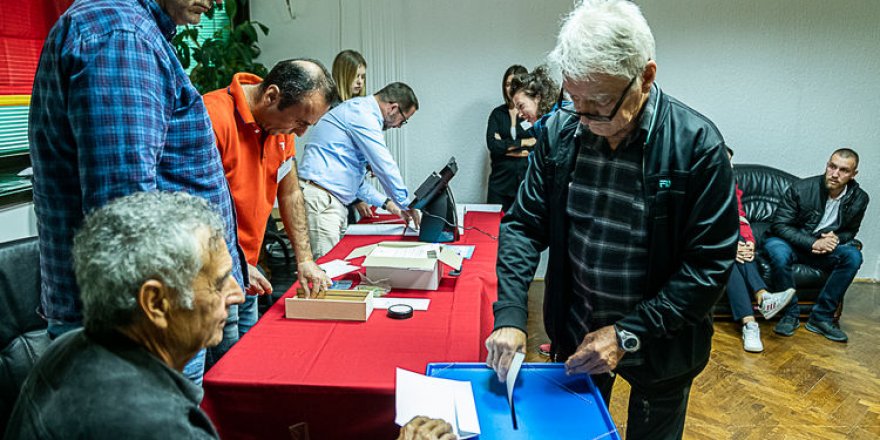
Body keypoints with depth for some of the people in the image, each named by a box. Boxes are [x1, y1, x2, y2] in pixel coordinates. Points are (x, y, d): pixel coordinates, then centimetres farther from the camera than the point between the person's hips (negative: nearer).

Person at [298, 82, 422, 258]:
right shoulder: (362, 113, -10)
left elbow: (354, 176, 26)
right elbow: (384, 166, -12)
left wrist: (386, 202, 22)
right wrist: (406, 205, -1)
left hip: (335, 201, 10)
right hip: (320, 198, -10)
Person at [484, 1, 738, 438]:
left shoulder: (697, 144, -20)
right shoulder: (560, 130, -10)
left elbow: (710, 263, -17)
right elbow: (524, 224, -6)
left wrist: (627, 335, -21)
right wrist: (510, 315, -18)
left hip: (660, 346, -2)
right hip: (575, 334, 3)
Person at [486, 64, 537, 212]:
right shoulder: (498, 113, 9)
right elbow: (492, 144, -5)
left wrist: (505, 147, -5)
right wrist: (524, 142, -7)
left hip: (527, 181, -2)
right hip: (501, 182, 2)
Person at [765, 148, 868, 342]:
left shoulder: (859, 199, -4)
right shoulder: (801, 188, -16)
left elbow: (850, 231, 11)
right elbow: (779, 225, -16)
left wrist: (835, 238, -14)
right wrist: (813, 243, -25)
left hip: (826, 247, 3)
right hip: (792, 244, -3)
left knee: (853, 256, -25)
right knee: (777, 251, -37)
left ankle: (821, 316, -15)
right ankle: (790, 315, -19)